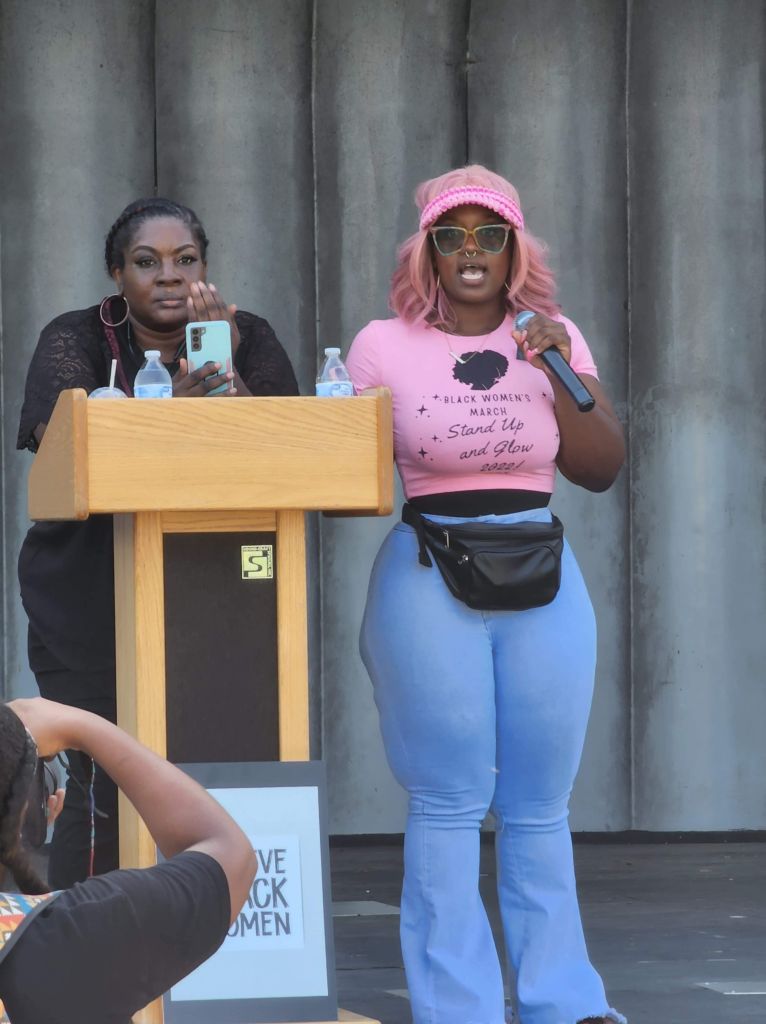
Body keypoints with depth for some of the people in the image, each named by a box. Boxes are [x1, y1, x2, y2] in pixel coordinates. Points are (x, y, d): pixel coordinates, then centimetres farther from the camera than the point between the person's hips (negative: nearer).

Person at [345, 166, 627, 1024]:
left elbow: (601, 468, 4)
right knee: (448, 803, -3)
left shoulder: (553, 337, 9)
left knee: (538, 805, 5)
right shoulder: (385, 345, 1)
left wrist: (560, 372, -5)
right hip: (429, 582, -2)